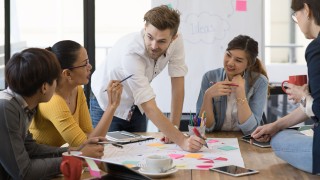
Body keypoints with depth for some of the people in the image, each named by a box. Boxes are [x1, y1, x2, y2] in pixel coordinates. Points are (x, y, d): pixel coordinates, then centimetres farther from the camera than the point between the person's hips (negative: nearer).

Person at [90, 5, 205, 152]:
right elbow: (149, 107, -41)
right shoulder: (130, 51, -39)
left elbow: (178, 86, -15)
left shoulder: (176, 41, -23)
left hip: (135, 106, 5)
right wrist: (181, 141, -48)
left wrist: (173, 128, -19)